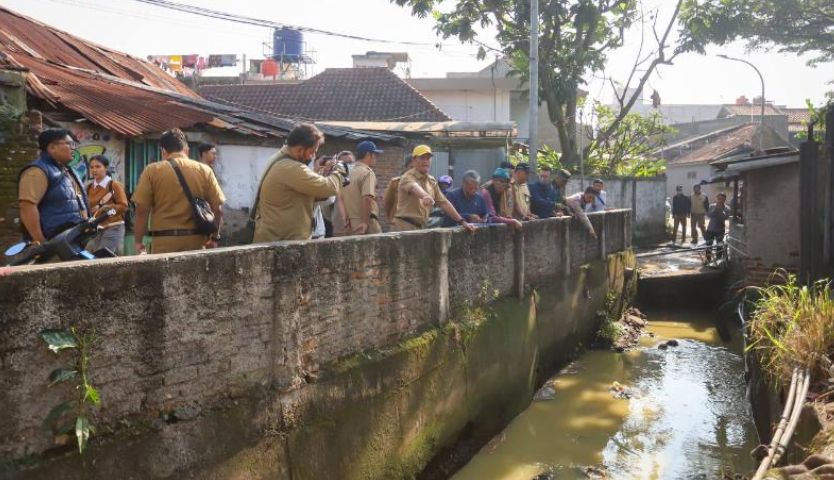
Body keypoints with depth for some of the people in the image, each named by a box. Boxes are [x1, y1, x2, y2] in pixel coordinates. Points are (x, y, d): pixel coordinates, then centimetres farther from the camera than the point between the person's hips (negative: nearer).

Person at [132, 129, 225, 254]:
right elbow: (218, 208, 2)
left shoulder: (152, 171, 0)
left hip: (164, 242, -2)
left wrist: (138, 241, 5)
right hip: (196, 241, 2)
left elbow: (142, 210, -3)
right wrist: (214, 237, 13)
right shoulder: (204, 170, 5)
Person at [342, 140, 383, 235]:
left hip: (351, 225, 8)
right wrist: (365, 223, -21)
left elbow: (342, 199, 16)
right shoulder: (368, 172, -11)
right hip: (367, 225, -8)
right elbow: (367, 199, -23)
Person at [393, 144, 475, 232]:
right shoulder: (408, 177, -10)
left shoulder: (431, 181, 14)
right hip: (406, 226, -8)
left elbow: (444, 203, 17)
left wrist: (462, 222, 10)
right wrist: (425, 196, -57)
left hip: (421, 227, 8)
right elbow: (414, 187, -34)